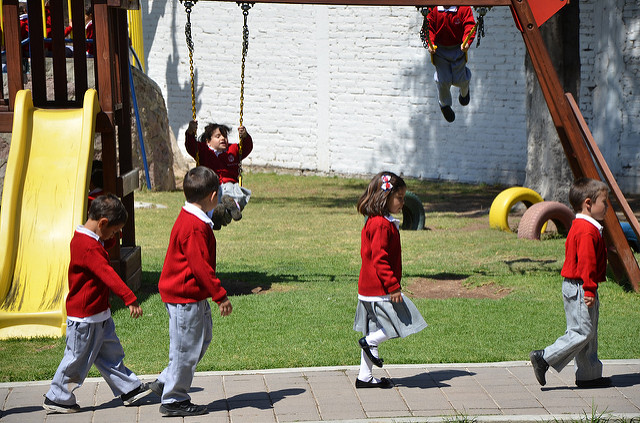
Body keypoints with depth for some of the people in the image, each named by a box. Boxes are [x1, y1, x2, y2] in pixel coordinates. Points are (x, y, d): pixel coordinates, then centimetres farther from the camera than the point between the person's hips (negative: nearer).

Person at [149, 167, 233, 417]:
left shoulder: (189, 219, 11)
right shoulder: (195, 227, -23)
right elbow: (200, 266, -24)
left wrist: (215, 293, 23)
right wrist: (220, 295, -19)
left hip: (193, 296, 11)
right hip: (185, 297, -11)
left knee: (201, 340, 18)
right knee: (185, 347, 0)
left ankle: (165, 383, 25)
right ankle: (173, 400, 11)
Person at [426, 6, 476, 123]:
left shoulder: (463, 8, -15)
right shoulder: (433, 8, -11)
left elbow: (469, 26, -19)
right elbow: (428, 26, -7)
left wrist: (466, 42, -36)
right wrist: (430, 43, -23)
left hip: (458, 49, 0)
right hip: (439, 49, 0)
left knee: (459, 80, 7)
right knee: (443, 81, 2)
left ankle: (464, 91, 49)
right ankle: (444, 104, 33)